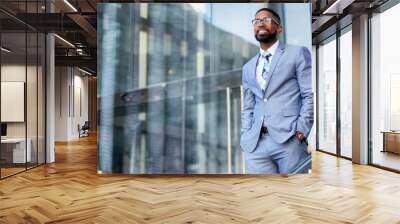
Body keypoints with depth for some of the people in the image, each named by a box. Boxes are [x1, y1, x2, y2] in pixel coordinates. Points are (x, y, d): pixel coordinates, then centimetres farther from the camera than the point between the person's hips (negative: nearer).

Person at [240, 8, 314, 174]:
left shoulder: (297, 53, 6)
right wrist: (245, 137, 7)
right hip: (255, 144, 4)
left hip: (289, 139, -4)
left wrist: (301, 130, -10)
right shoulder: (248, 67, 20)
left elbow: (310, 95, -1)